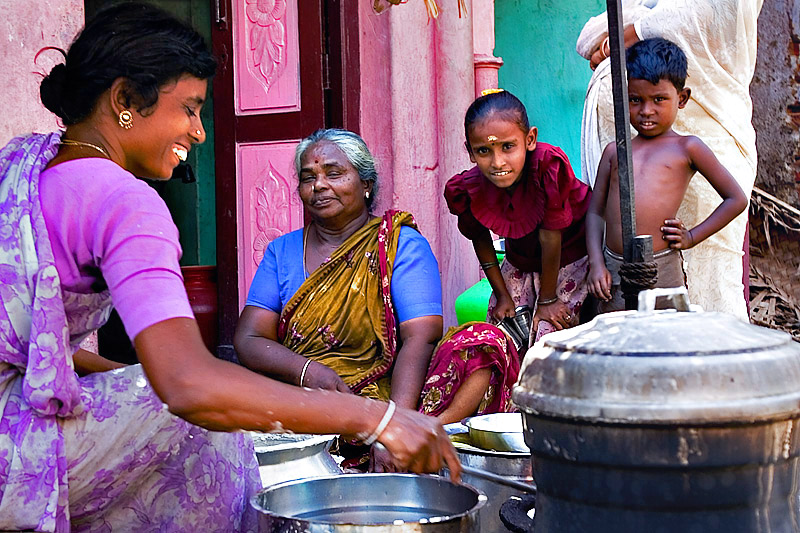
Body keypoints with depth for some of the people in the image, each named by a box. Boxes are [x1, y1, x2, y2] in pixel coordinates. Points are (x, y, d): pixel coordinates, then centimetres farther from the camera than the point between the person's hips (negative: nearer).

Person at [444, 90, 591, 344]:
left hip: (569, 257, -4)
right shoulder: (467, 191, -23)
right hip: (520, 263, 4)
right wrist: (502, 295, 3)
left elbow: (550, 237, -27)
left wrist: (547, 299, -18)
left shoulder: (548, 166, -37)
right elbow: (481, 239, -2)